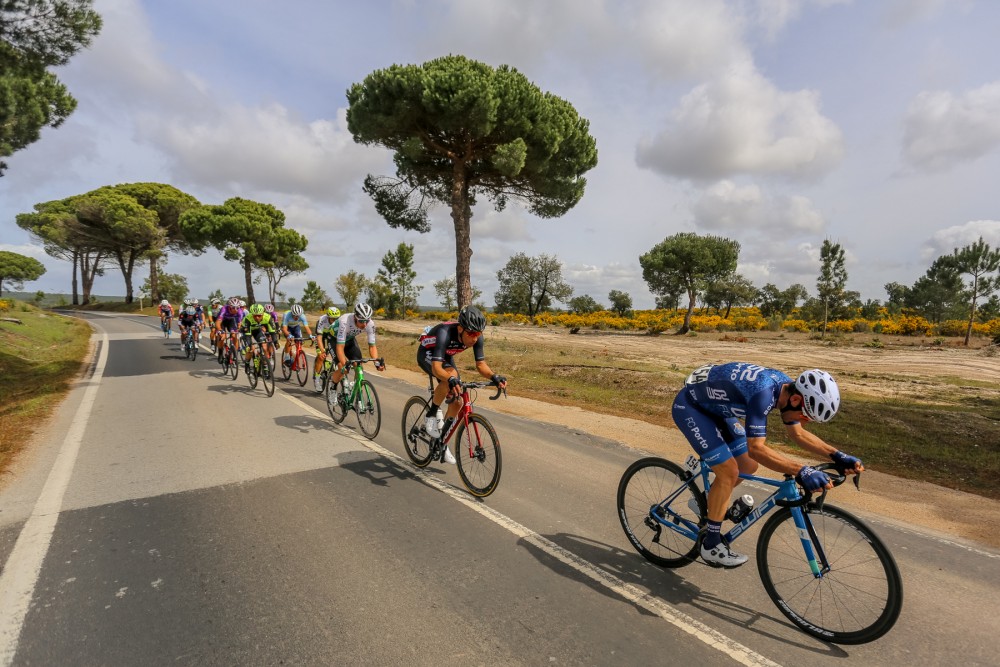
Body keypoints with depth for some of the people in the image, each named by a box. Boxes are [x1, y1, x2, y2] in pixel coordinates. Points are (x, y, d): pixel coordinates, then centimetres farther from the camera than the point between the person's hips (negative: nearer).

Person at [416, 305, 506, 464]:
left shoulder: (476, 337, -25)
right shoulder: (445, 333, -42)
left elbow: (481, 364, -20)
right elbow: (436, 367, -49)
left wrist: (494, 377, -39)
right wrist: (451, 379, -67)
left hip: (446, 356, 6)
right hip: (427, 354, -6)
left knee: (457, 401, -3)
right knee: (450, 376, -37)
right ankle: (430, 416, -15)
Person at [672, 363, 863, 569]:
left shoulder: (788, 387, -7)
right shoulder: (763, 392, -35)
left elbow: (798, 434, 7)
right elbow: (756, 449, -36)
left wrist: (837, 455, -4)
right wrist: (801, 472, -41)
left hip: (714, 407, 9)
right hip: (689, 407, -9)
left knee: (748, 467, 9)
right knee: (729, 472, -14)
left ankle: (707, 502, 32)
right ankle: (711, 546, 3)